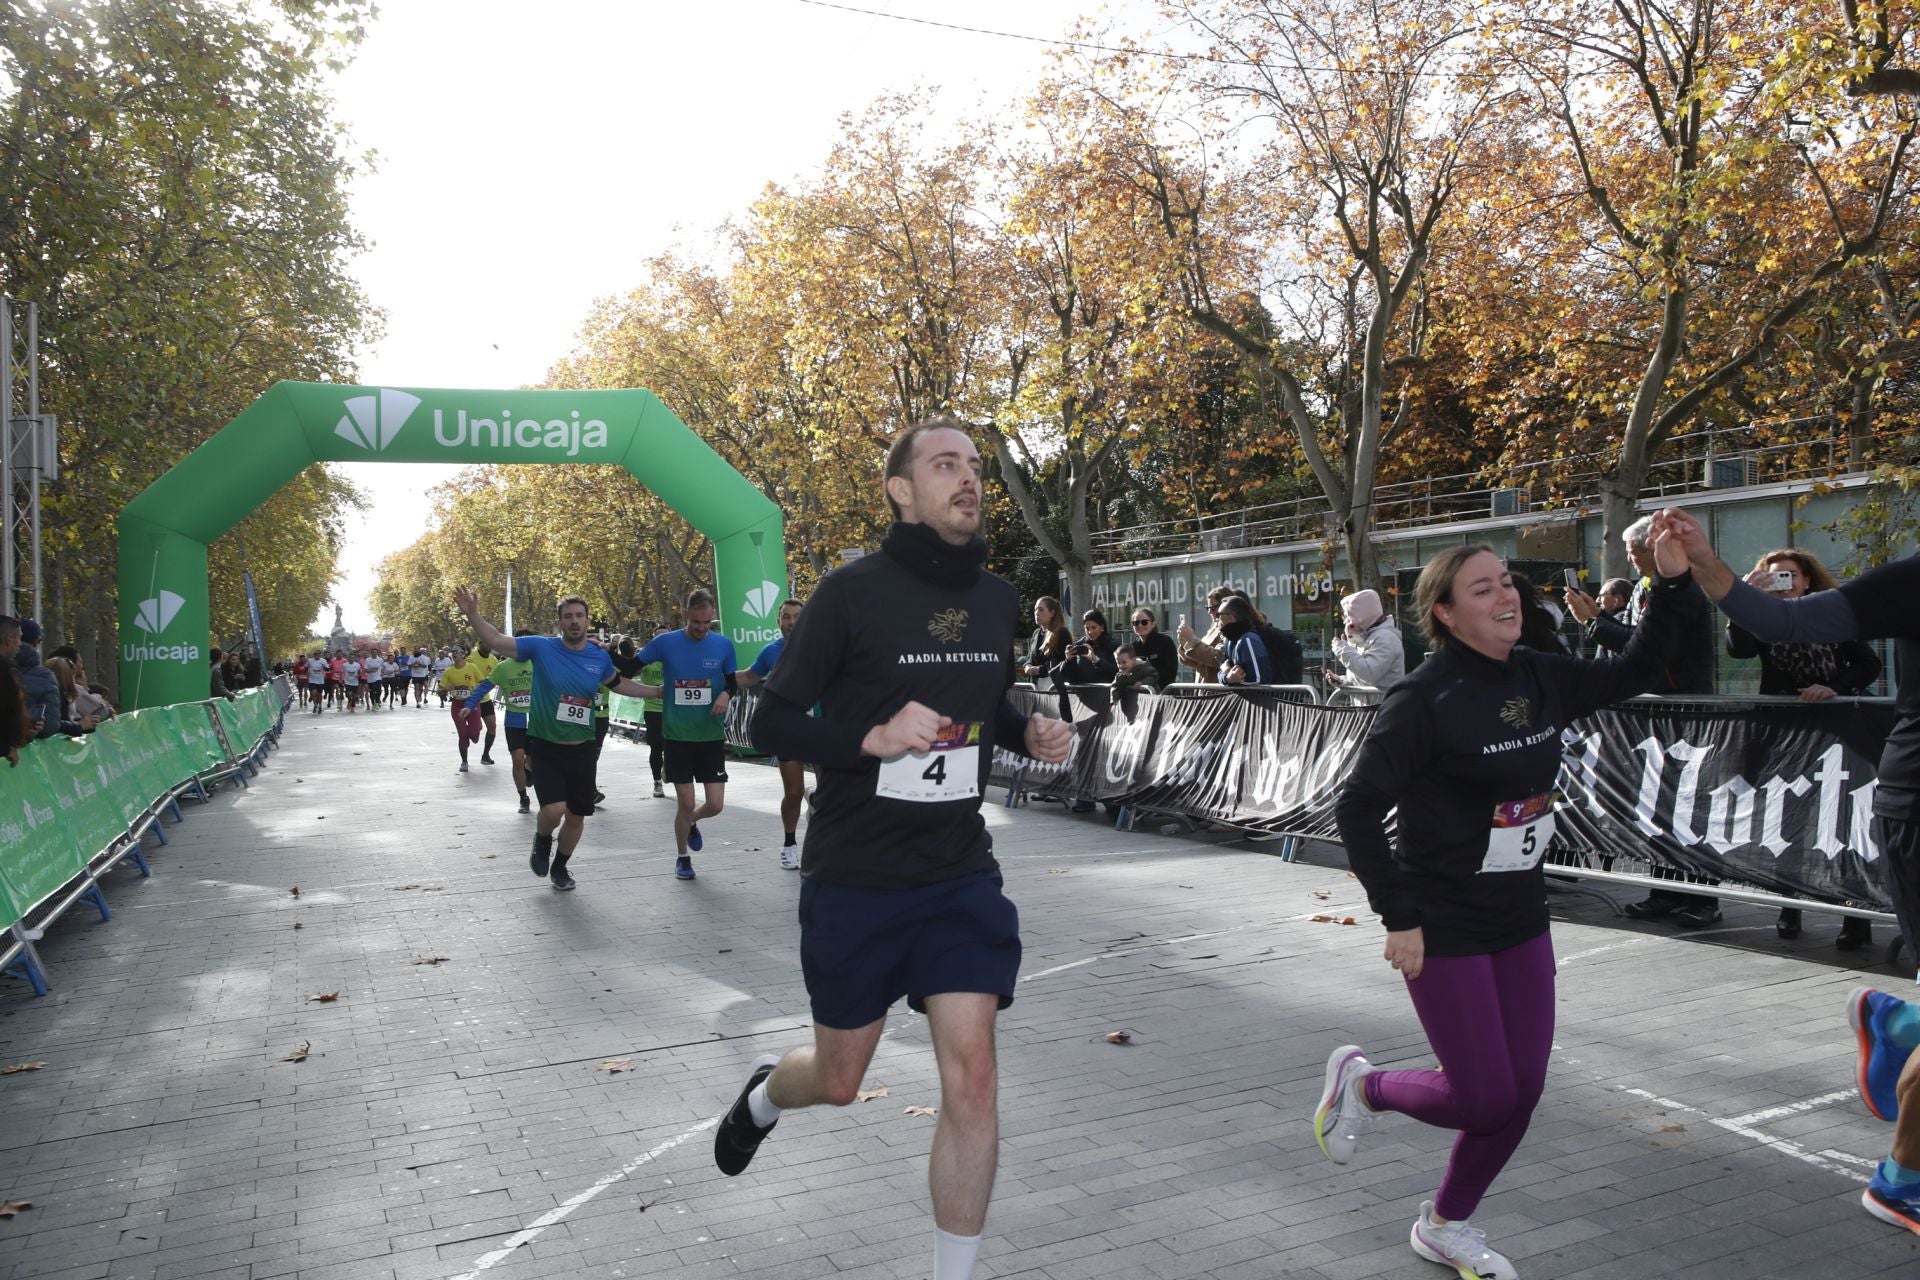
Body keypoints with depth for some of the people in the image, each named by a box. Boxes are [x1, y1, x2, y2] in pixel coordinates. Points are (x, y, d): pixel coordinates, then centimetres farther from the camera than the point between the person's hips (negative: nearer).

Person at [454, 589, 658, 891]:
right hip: (545, 747, -4)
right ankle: (542, 842, 16)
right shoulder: (541, 647, -10)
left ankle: (560, 866, 36)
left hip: (581, 750, 4)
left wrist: (658, 691, 18)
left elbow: (617, 683, 20)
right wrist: (472, 615, -31)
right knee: (554, 809, -20)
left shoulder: (599, 657, 0)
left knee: (577, 814, 11)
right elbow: (496, 640, -15)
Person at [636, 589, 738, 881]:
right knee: (685, 803, 0)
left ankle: (691, 823, 35)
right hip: (678, 736, -1)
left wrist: (726, 694, -11)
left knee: (715, 805, -1)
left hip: (712, 736, 2)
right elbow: (631, 666, 7)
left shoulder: (723, 645, -3)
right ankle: (682, 858, 24)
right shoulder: (665, 642, -6)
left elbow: (733, 681, 7)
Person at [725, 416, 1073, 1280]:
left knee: (972, 1078, -4)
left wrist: (1028, 733, -1)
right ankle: (763, 1094, 51)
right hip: (855, 879, -3)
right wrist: (872, 736, -28)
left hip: (961, 875, 4)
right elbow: (772, 725, -11)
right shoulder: (853, 591, -13)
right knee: (839, 1080, 14)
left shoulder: (998, 600, 4)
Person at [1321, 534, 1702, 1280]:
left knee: (1522, 1091, 10)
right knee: (1485, 1099, -3)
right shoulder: (1424, 699, -20)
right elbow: (1357, 807, -19)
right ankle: (1363, 1083, 26)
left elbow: (1634, 673, 14)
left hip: (1522, 918, 7)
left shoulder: (1539, 678, 0)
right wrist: (1399, 917, -20)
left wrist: (1672, 583, 1)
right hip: (1443, 925, -7)